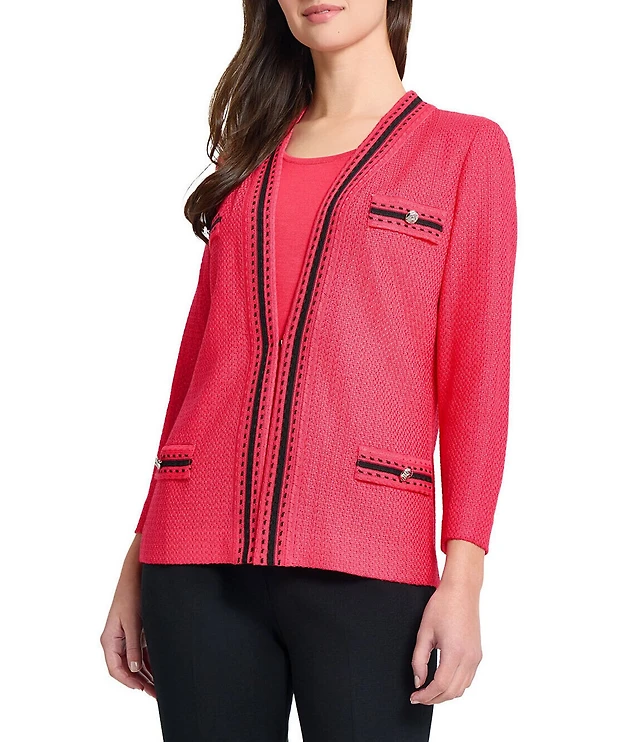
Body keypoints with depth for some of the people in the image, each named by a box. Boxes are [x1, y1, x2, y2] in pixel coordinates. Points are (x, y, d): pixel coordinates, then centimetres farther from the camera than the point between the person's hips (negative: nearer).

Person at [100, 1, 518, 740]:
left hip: (363, 564, -3)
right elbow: (200, 357, 16)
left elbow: (476, 373, 0)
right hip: (198, 565, 3)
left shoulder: (466, 147, 7)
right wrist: (136, 562, 12)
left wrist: (463, 577, -10)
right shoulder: (251, 154, 18)